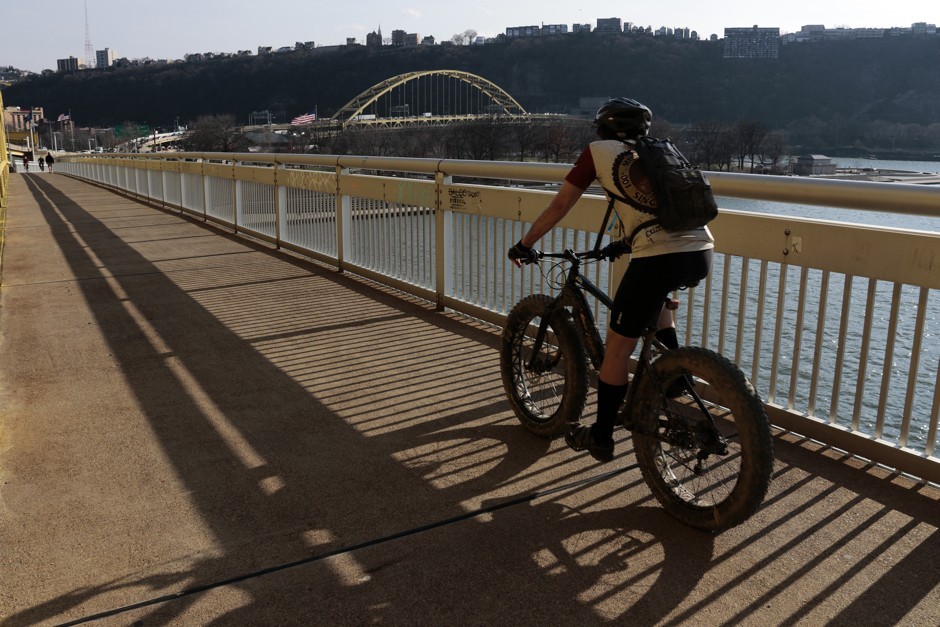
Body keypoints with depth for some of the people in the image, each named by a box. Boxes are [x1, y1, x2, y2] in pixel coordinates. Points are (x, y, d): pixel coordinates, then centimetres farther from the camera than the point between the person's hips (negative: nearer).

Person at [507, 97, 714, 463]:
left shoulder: (599, 151, 13)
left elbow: (559, 206, 14)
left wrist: (524, 245, 26)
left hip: (659, 258, -6)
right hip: (702, 253, 6)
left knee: (617, 348, 8)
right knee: (656, 295, 38)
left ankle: (601, 438, 20)